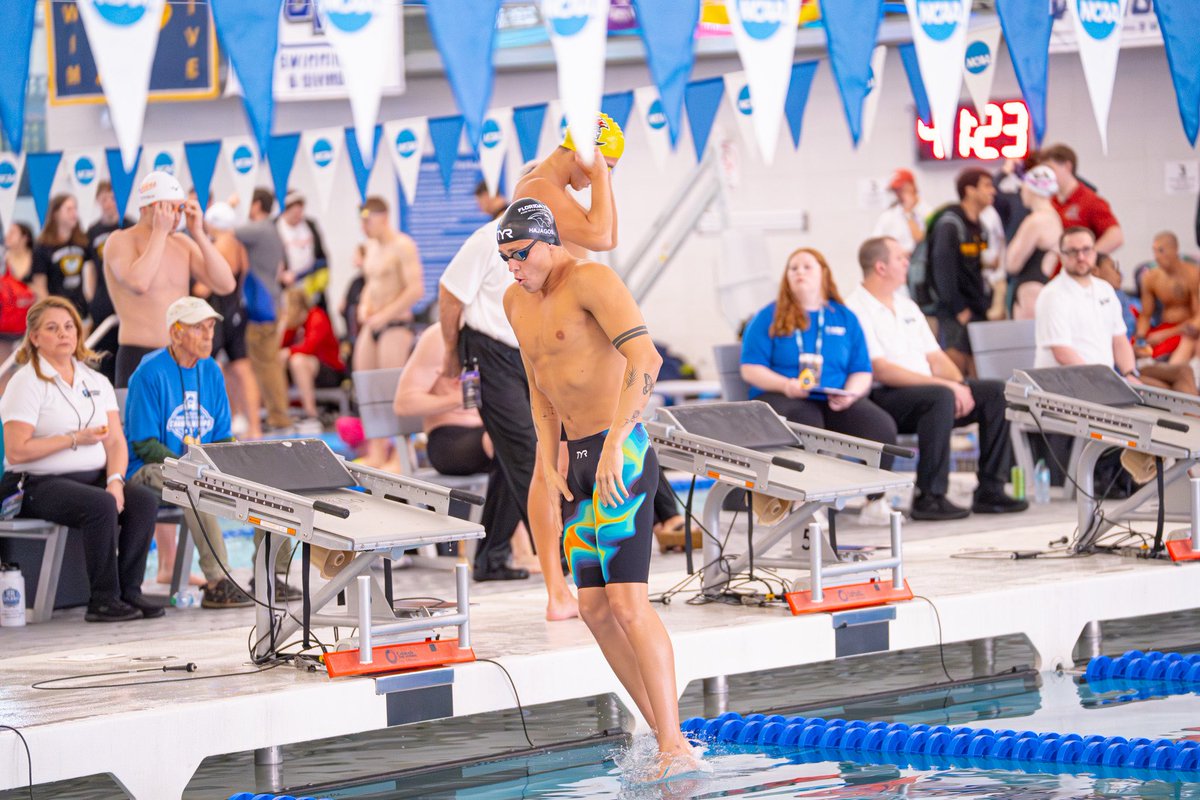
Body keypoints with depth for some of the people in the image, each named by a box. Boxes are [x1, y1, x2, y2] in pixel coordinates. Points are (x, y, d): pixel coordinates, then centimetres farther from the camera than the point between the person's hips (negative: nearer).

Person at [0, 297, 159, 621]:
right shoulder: (27, 383, -3)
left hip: (92, 478, 6)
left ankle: (129, 590, -16)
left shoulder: (96, 381, 16)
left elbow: (116, 441, 8)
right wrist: (75, 440, -14)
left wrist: (115, 481, -12)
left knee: (144, 502, -21)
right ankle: (103, 600, -26)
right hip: (38, 485, -6)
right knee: (102, 506, -33)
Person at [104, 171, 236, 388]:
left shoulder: (183, 244, 13)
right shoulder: (120, 241, -4)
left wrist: (198, 234, -1)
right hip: (139, 360, -6)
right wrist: (159, 232, -17)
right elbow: (138, 284, -25)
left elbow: (226, 285, 3)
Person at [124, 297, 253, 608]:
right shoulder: (151, 372, -10)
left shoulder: (211, 371, 11)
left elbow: (222, 437, 14)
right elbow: (144, 443, -14)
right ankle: (217, 582, -38)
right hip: (149, 469, -7)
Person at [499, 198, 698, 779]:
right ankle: (664, 736, 11)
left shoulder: (589, 280, -13)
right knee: (593, 607, 6)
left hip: (620, 455, -9)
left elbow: (644, 357, -24)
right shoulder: (517, 303, 15)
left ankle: (676, 746, -18)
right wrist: (549, 470, 10)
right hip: (578, 459, 9)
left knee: (627, 601, -17)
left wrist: (614, 443, -30)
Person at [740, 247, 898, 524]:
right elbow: (750, 369, 3)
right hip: (781, 397, -3)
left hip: (836, 403, 3)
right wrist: (786, 385, -15)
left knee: (882, 426, -27)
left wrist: (850, 393, -9)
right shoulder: (769, 318, 11)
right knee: (805, 422, -40)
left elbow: (862, 371, 14)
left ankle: (876, 501, -13)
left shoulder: (845, 319, 18)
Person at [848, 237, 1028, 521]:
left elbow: (935, 357, 19)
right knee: (940, 397, -36)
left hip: (925, 391, 9)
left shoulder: (907, 306, 21)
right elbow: (880, 370, -18)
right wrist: (944, 384, -21)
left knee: (996, 392, -6)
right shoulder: (857, 311, -7)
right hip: (883, 399, -9)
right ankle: (929, 497, -32)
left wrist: (960, 386, -3)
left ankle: (990, 491, -8)